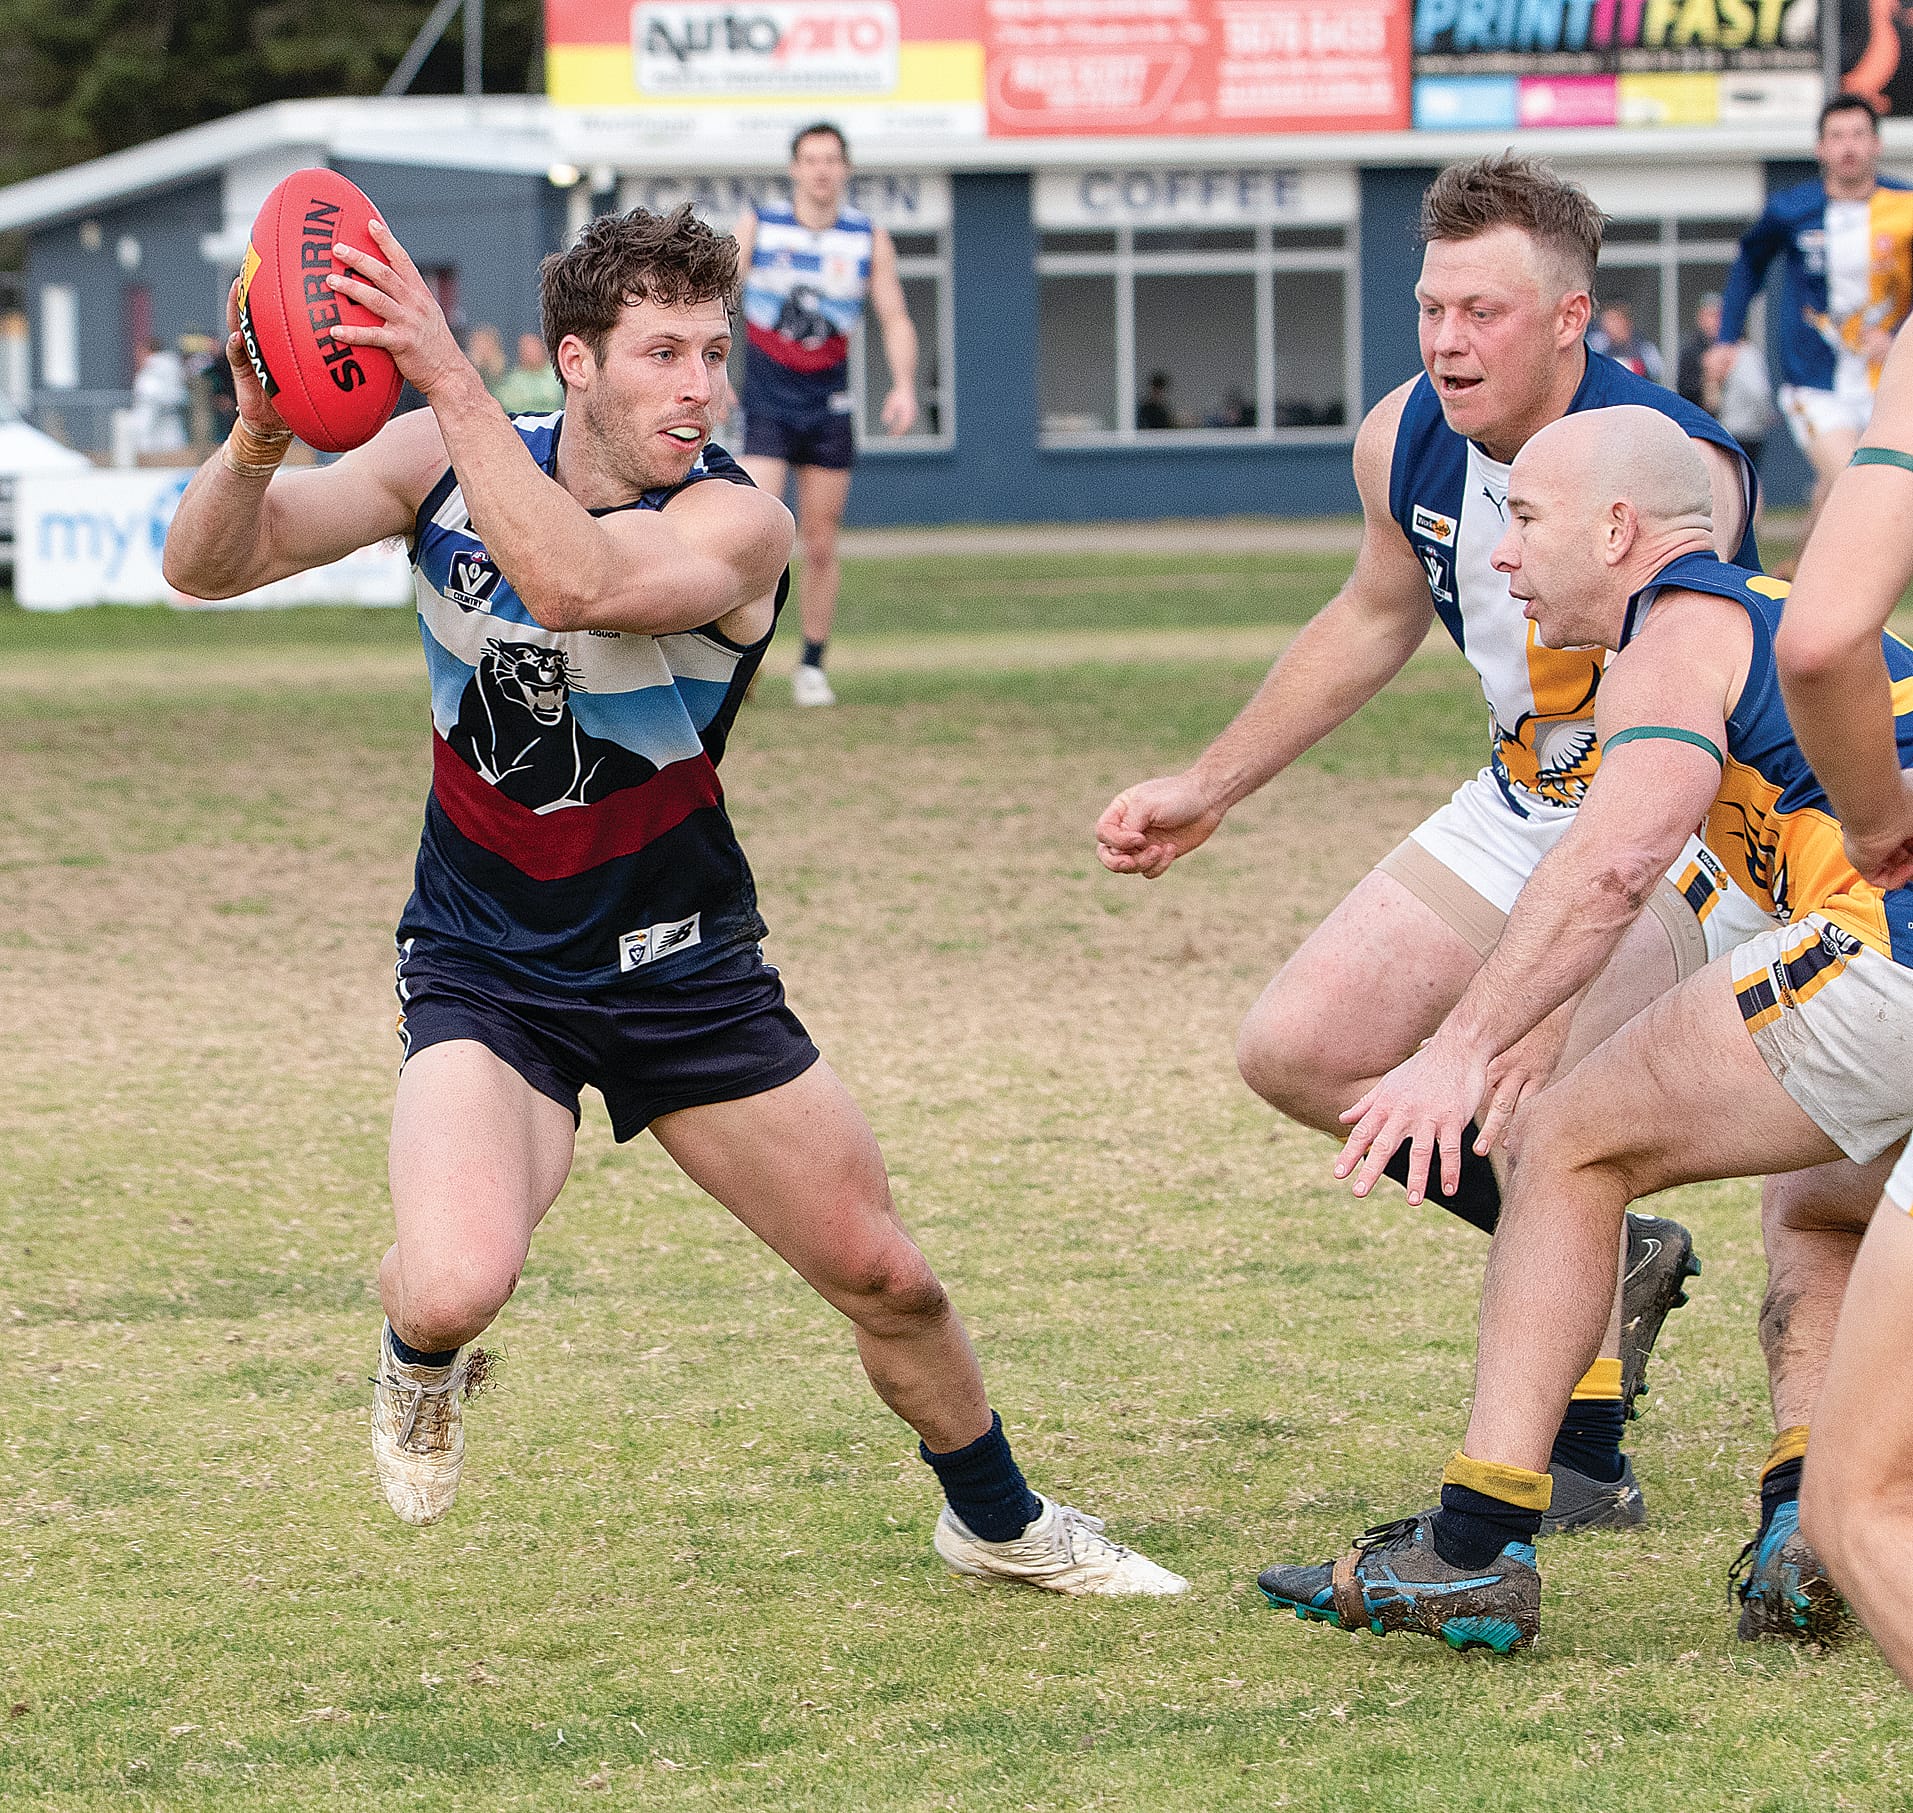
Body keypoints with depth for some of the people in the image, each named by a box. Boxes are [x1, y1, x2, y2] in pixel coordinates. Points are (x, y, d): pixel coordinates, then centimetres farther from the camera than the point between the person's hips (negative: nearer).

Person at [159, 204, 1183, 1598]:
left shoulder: (738, 521, -19)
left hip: (682, 968, 1)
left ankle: (999, 1521, 38)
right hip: (484, 970, 0)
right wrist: (259, 440, -34)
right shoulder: (444, 463, -9)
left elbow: (575, 583, -40)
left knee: (886, 1277, 8)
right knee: (457, 1286, -27)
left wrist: (451, 380, -45)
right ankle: (419, 1357, 12)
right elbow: (208, 566, -12)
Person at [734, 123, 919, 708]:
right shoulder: (758, 226, -1)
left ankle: (813, 666, 13)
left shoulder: (869, 238, 3)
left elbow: (895, 319, 3)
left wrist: (903, 385, -12)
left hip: (828, 401, 2)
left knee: (820, 545, 3)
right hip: (765, 401, -2)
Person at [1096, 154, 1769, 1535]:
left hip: (1700, 818, -8)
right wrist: (1209, 789, 21)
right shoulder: (1405, 440, -7)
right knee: (1300, 1051, 2)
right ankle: (1610, 1256, 16)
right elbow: (1379, 614, 16)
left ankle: (1580, 1466, -9)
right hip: (1530, 804, 8)